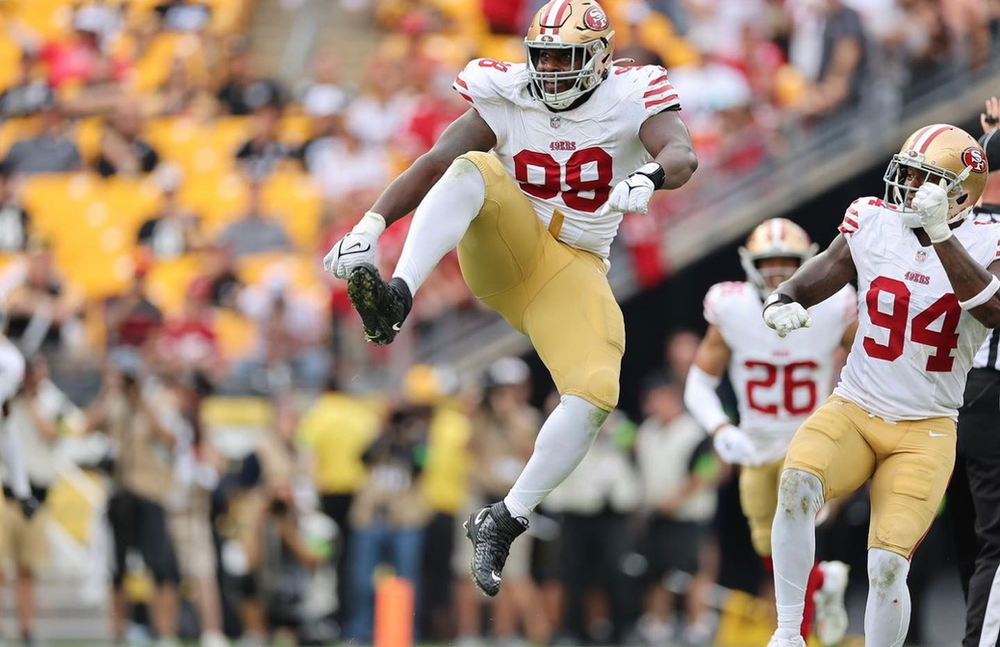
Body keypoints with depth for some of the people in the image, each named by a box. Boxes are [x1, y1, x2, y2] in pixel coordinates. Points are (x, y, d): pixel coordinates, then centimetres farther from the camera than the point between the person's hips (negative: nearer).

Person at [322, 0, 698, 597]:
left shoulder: (631, 100, -8)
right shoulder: (507, 100, -2)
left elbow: (682, 155, -27)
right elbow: (434, 164, -9)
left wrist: (651, 176, -52)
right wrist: (372, 223, -23)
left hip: (573, 272, -1)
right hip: (503, 252, 1)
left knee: (594, 396, -23)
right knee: (471, 168, -30)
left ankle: (503, 523, -9)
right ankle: (397, 298, -50)